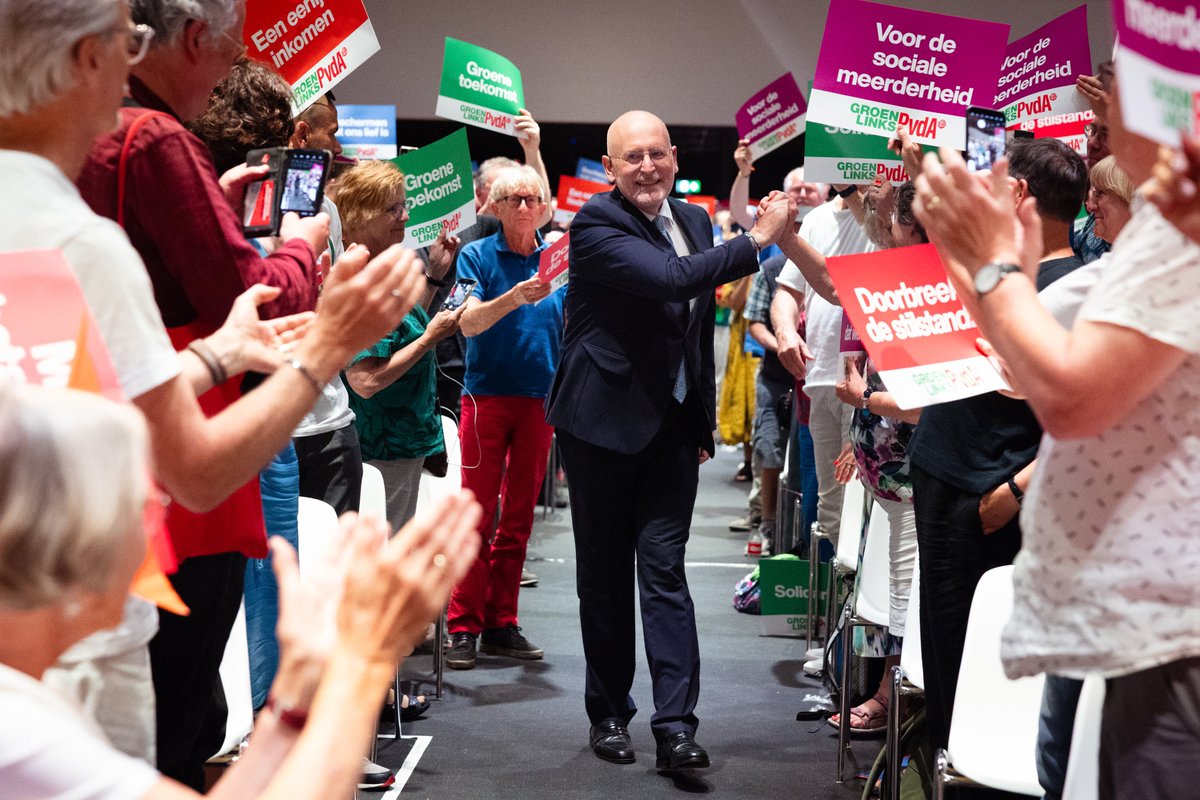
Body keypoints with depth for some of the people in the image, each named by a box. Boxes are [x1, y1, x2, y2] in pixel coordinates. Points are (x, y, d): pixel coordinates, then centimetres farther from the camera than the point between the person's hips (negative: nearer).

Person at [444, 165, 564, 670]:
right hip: (488, 395, -4)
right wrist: (514, 298, -30)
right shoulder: (478, 255, -2)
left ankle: (501, 624, 14)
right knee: (477, 514, -5)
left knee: (519, 517, 7)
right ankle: (463, 627, 0)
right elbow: (468, 323, -15)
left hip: (540, 400, 4)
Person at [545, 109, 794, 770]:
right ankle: (608, 714, 21)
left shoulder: (693, 220, 10)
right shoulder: (596, 225, -13)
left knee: (664, 567, -1)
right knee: (605, 572, 8)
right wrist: (756, 240, -21)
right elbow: (670, 279, -29)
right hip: (604, 420, -4)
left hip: (673, 422, 4)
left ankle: (675, 725, -3)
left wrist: (704, 419, 21)